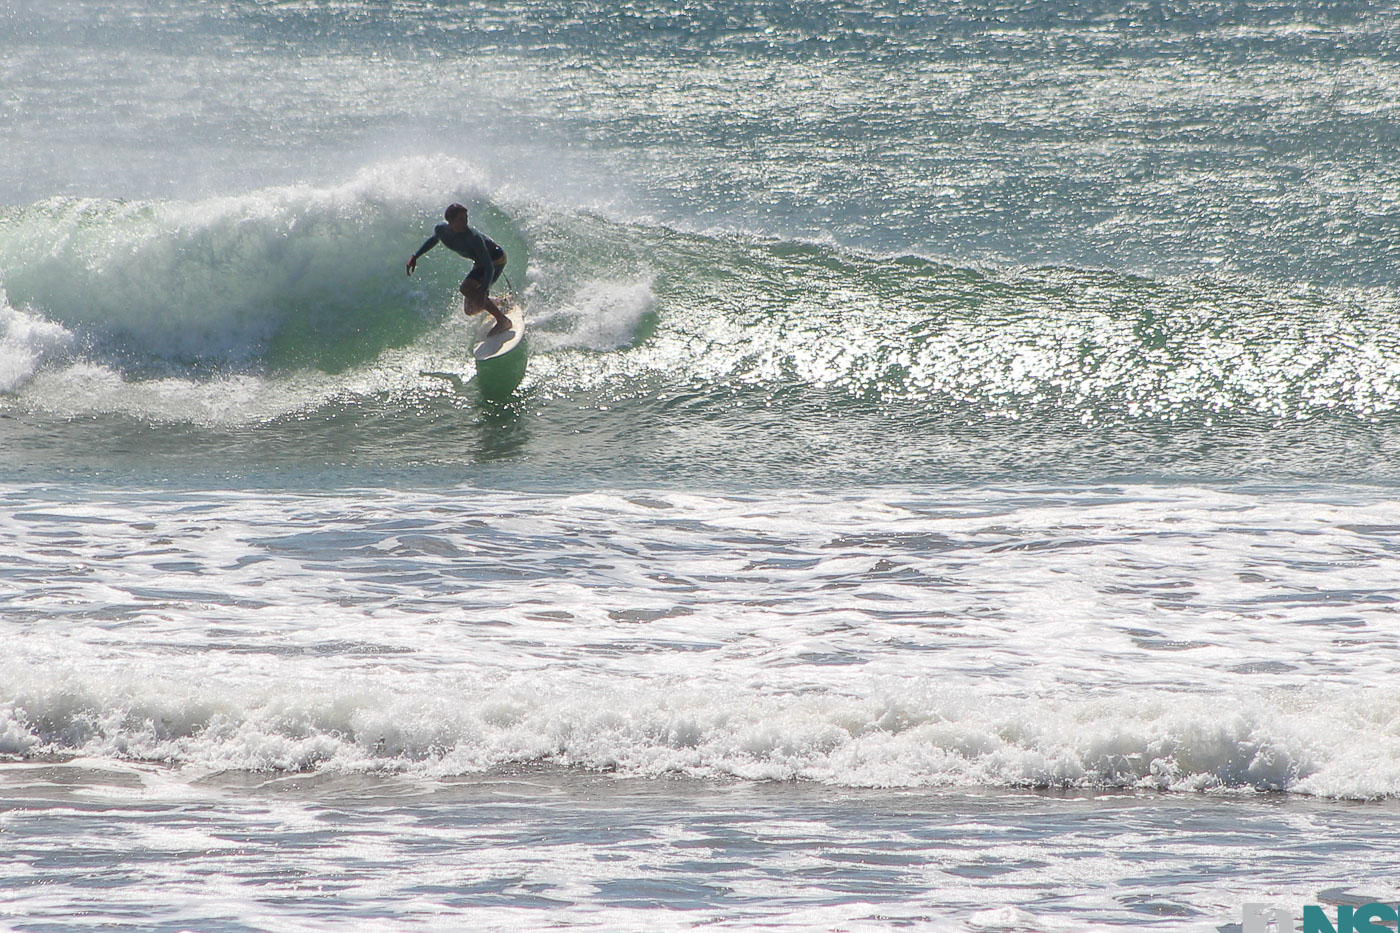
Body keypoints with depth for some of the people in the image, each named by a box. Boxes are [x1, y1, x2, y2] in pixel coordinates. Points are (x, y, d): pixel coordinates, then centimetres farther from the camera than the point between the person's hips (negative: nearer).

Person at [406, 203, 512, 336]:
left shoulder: (473, 238, -37)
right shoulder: (441, 230, -18)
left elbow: (489, 266, -40)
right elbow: (434, 239, 9)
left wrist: (483, 291, -52)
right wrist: (415, 256, 7)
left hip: (495, 259, -7)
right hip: (479, 263, 7)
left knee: (467, 289, -28)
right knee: (470, 310, 6)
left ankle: (502, 320, -19)